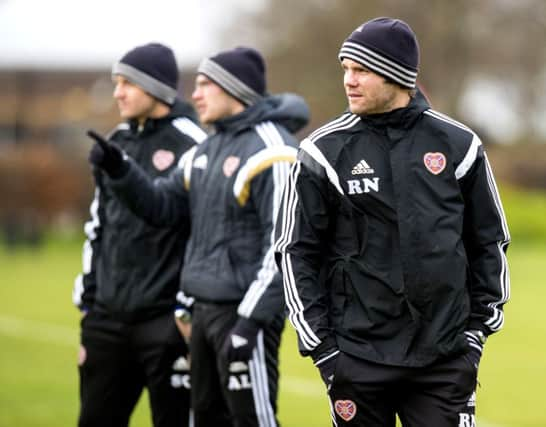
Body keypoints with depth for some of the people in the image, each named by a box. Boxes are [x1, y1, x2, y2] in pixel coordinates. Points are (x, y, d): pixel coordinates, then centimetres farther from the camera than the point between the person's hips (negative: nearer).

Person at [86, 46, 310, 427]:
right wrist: (120, 170, -1)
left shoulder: (270, 150, -15)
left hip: (245, 310, -9)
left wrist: (252, 318, -24)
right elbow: (162, 206, 15)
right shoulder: (207, 150, 15)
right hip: (204, 309, 9)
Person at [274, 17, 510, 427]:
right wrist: (320, 346, -3)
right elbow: (296, 251, 2)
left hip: (445, 361, 1)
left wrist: (479, 327, 6)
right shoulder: (325, 151, -1)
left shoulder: (459, 145, 3)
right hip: (358, 358, 0)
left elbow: (490, 242, 12)